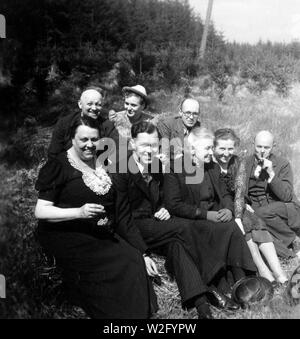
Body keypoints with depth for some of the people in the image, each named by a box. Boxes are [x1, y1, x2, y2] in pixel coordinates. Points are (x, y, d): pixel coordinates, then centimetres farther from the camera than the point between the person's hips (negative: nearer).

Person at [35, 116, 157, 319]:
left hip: (101, 236, 5)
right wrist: (79, 212, -25)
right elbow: (40, 211, -10)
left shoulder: (103, 165, 7)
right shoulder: (58, 166, -6)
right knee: (117, 266, -21)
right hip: (68, 237, -5)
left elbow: (120, 211, 7)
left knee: (134, 264, -14)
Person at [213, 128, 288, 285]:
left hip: (233, 207, 4)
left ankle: (280, 274, -29)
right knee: (245, 225, -28)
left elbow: (240, 193, -8)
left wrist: (238, 217, -24)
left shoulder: (238, 164, 4)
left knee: (257, 223, -22)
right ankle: (263, 270, -27)